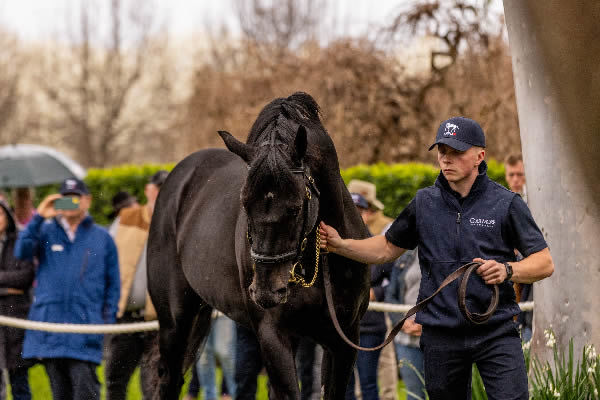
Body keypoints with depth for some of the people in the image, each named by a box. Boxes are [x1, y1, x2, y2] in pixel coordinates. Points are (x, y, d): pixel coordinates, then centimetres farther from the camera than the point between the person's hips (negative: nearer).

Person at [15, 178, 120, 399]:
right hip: (49, 322, 2)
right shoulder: (46, 231, 12)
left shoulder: (102, 237, 11)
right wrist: (39, 218, -11)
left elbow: (113, 283, 12)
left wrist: (108, 318, 2)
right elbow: (22, 252, -7)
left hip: (85, 326, -2)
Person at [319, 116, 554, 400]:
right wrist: (340, 245, 4)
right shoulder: (424, 203, 8)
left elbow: (544, 263, -2)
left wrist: (508, 270, -21)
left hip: (496, 332, -3)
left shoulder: (505, 203, -2)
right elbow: (387, 248, 18)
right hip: (441, 338, 3)